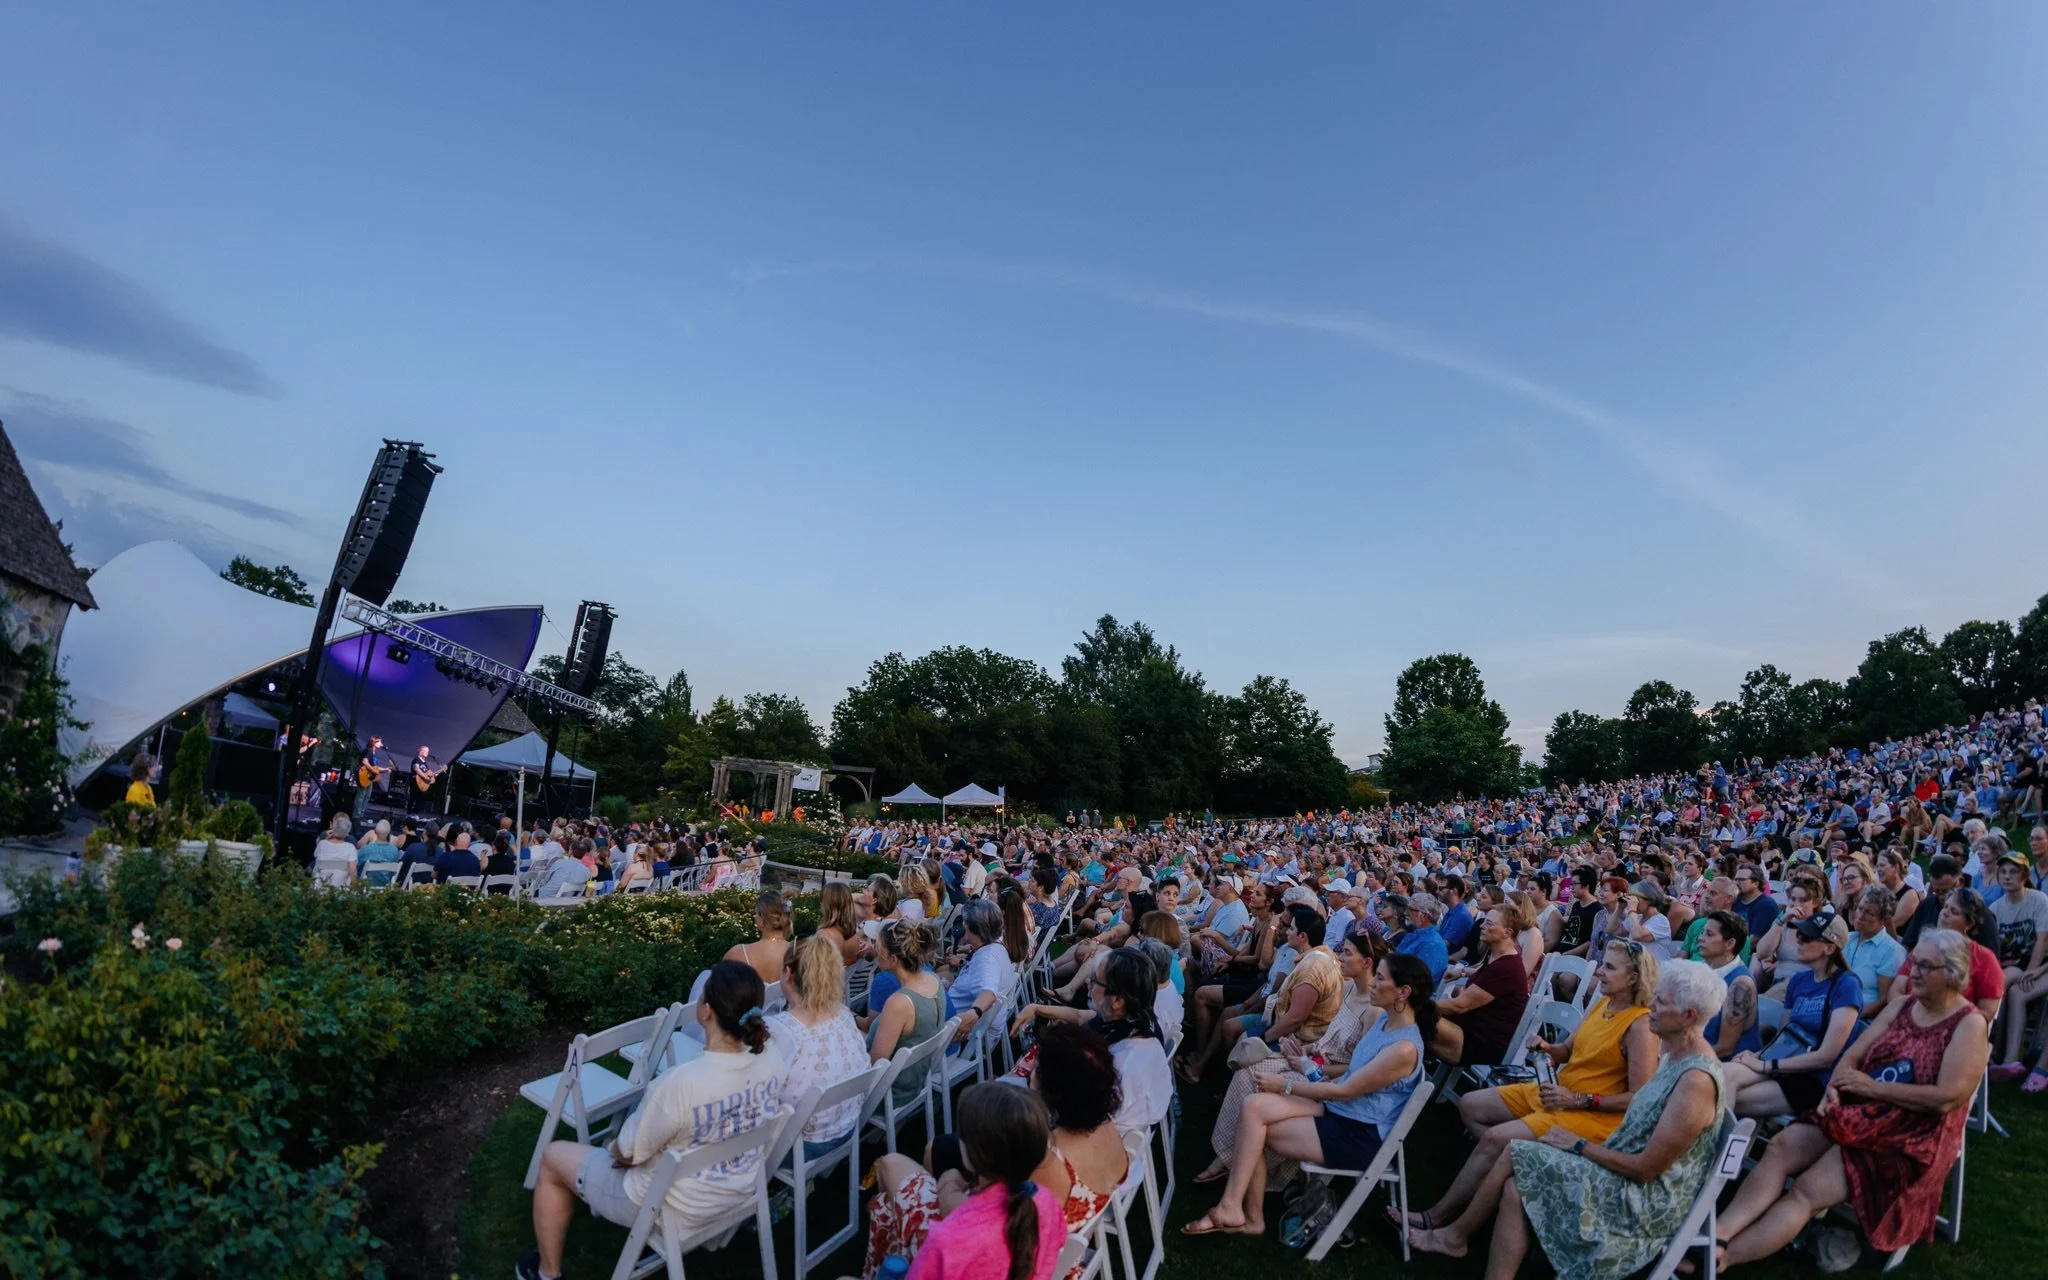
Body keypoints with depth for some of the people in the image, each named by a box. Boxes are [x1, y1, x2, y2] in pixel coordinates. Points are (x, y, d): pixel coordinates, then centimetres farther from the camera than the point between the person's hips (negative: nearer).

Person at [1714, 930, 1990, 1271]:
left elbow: (1946, 1099, -19)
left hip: (1914, 1136, -6)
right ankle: (1716, 1235, -30)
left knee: (1807, 1191, -22)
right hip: (1860, 1113, 6)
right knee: (1780, 1147, -19)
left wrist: (1874, 1088, -15)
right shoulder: (1901, 1006, 12)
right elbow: (1853, 1055, 9)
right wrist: (1835, 1087, -11)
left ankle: (1719, 1258, -27)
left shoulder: (1969, 1024, -8)